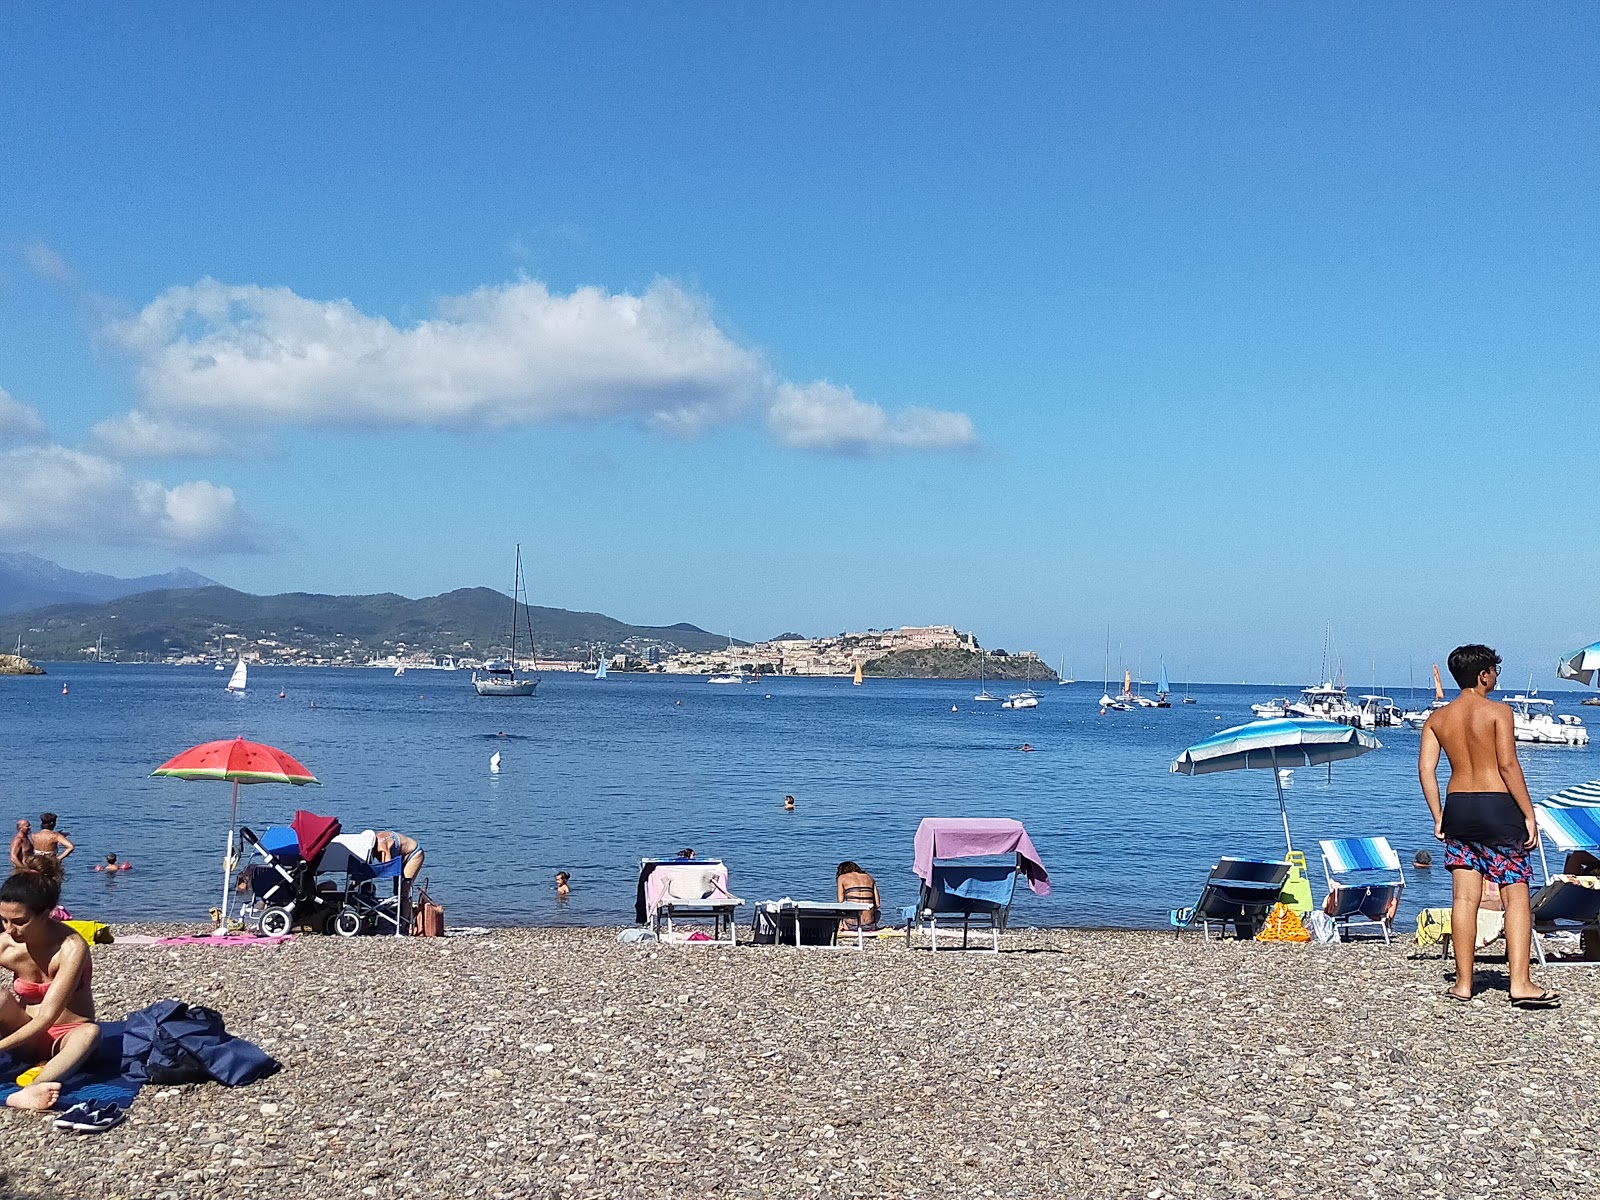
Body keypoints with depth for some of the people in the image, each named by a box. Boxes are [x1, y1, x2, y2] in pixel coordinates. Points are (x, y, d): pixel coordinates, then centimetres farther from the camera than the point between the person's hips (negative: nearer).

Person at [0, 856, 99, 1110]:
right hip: (27, 1036, 3)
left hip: (64, 1038, -3)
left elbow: (47, 1017, -27)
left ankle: (27, 1093, -61)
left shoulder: (71, 948, -23)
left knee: (89, 1033, -37)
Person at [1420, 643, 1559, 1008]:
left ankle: (1463, 984, 8)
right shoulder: (1497, 711, -7)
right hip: (1498, 807, -5)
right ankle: (1520, 983, -4)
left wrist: (1438, 816, 8)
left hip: (1458, 807, 5)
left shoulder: (1438, 718, 7)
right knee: (1516, 895, 1)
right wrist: (1529, 814, -9)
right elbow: (1508, 765, -14)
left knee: (1465, 897, 7)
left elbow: (1425, 768, 2)